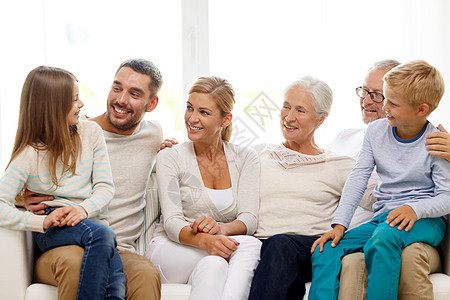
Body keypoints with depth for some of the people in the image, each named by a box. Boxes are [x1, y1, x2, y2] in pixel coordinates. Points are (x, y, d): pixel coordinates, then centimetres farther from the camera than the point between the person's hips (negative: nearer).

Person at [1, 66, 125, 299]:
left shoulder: (90, 133, 8)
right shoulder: (30, 154, -2)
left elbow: (105, 186, 5)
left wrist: (84, 208, -17)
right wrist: (43, 221, -26)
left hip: (91, 221, 3)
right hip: (53, 232, -3)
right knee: (101, 234, -36)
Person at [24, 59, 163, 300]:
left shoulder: (153, 136, 11)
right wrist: (27, 201, -8)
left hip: (121, 252, 0)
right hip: (59, 249, 0)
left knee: (146, 276, -37)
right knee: (74, 259, -39)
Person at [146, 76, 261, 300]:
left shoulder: (245, 158, 8)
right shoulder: (170, 158, 1)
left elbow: (249, 218, -4)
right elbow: (171, 222, -11)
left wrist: (222, 228, -28)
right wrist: (204, 240, -33)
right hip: (170, 250, -2)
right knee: (249, 246, -33)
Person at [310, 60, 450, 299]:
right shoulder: (376, 131, 7)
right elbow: (358, 179, 4)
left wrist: (414, 209, -28)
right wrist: (339, 224, -6)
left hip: (425, 219, -5)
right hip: (382, 217, 5)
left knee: (384, 237, -39)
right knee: (324, 251, -16)